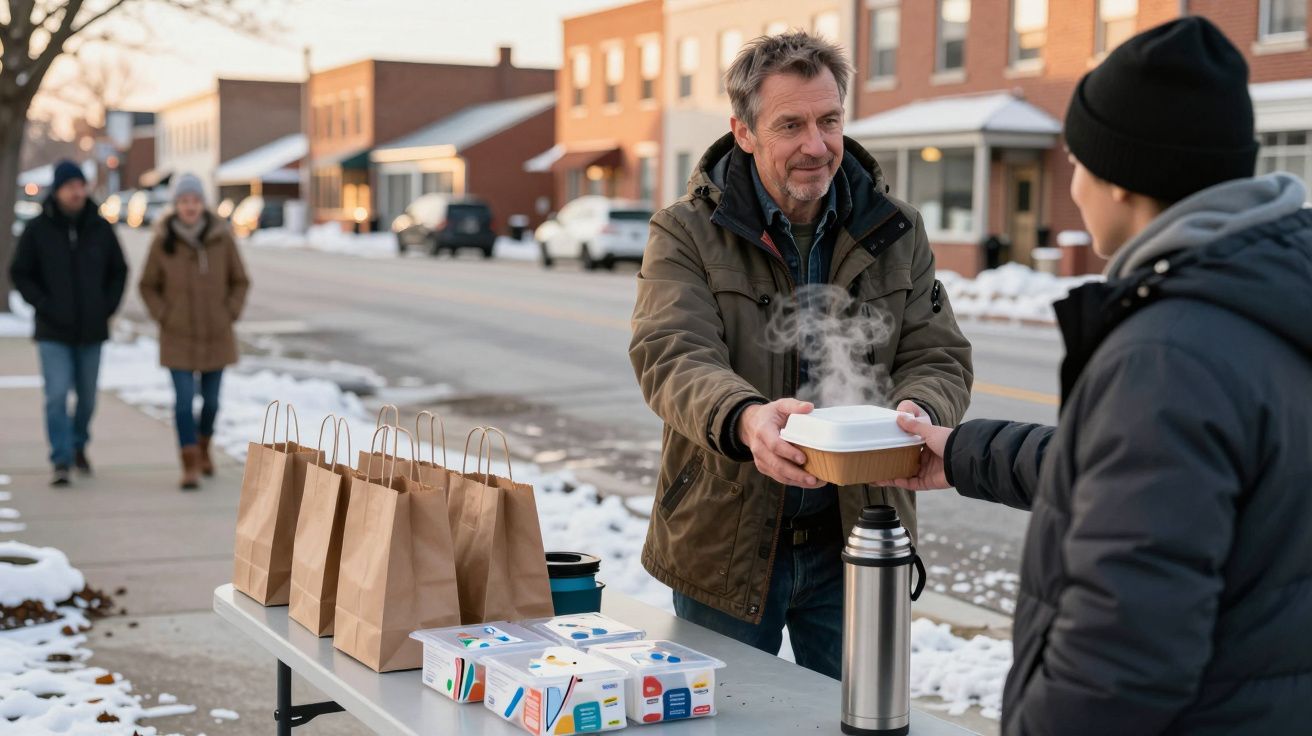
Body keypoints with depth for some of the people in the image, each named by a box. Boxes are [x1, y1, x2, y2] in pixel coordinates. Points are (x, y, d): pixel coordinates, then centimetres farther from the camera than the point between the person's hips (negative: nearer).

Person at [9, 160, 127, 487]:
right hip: (53, 332, -3)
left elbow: (119, 271, 12)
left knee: (87, 396, 13)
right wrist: (45, 305, -10)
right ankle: (62, 462, -8)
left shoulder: (100, 228, 1)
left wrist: (108, 306, 0)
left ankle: (79, 445, 36)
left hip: (92, 330, 3)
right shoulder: (38, 229, -4)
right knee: (57, 395, -12)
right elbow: (19, 273, 1)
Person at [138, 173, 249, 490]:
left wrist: (229, 315, -4)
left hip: (216, 335, 2)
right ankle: (190, 466, -6)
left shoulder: (221, 238, -5)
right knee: (184, 400, -9)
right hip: (178, 336, -1)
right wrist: (163, 317, -4)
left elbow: (240, 281, 5)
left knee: (211, 398, 13)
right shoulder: (163, 241, -6)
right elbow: (148, 286, 6)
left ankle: (204, 448, 38)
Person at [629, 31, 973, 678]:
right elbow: (671, 355, -20)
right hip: (727, 545, -2)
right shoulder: (686, 233, -6)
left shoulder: (896, 232, 4)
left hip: (854, 541, 2)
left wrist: (917, 411, -26)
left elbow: (939, 356, 0)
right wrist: (745, 419, -42)